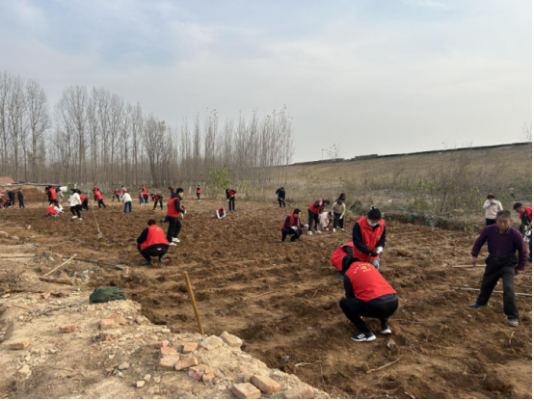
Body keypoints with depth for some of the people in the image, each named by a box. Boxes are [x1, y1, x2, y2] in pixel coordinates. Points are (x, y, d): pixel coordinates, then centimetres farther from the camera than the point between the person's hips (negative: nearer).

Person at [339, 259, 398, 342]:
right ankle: (385, 325, 21)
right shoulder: (370, 265, 26)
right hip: (394, 302, 6)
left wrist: (356, 315, 40)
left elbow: (350, 296, 20)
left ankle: (366, 333, 5)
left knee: (344, 303, 10)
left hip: (377, 305, -6)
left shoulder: (348, 274, 10)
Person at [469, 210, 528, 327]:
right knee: (486, 283, 20)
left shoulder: (515, 234, -23)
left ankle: (513, 316, -3)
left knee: (508, 288, -16)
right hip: (493, 261, 4)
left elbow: (523, 251, -7)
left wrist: (520, 267, -2)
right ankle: (481, 301, 48)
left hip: (508, 264, -3)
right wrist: (474, 255, -3)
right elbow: (479, 242, 0)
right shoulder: (489, 230, -19)